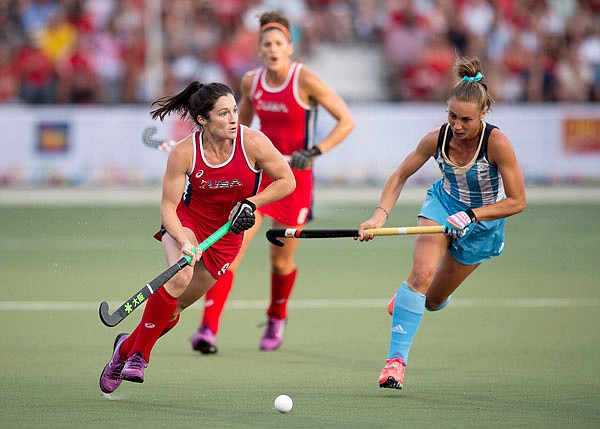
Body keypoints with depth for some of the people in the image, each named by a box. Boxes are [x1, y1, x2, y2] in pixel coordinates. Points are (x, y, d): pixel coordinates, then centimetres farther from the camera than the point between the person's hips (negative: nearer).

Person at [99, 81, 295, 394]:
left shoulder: (253, 143, -21)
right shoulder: (184, 153, -22)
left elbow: (287, 181, -8)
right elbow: (168, 207, -17)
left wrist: (251, 203, -20)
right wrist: (184, 241, -34)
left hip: (227, 233, 2)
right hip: (187, 220, -2)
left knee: (173, 307, 2)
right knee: (180, 275, -32)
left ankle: (127, 346, 31)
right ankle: (138, 355, -16)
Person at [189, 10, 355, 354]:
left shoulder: (306, 80, -13)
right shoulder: (251, 81, 2)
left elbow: (347, 121, -10)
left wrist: (314, 152, -20)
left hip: (295, 178, -3)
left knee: (282, 261, 9)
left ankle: (277, 320, 39)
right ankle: (209, 329, -17)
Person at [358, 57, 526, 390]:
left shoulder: (496, 143, -30)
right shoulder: (437, 138, -20)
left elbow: (517, 202, -23)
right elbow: (400, 176, -6)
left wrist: (470, 216, -31)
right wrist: (380, 215, -20)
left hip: (483, 220, -1)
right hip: (443, 203, 1)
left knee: (433, 300, 6)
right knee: (422, 272, -26)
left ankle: (408, 297, 45)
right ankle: (396, 360, -22)